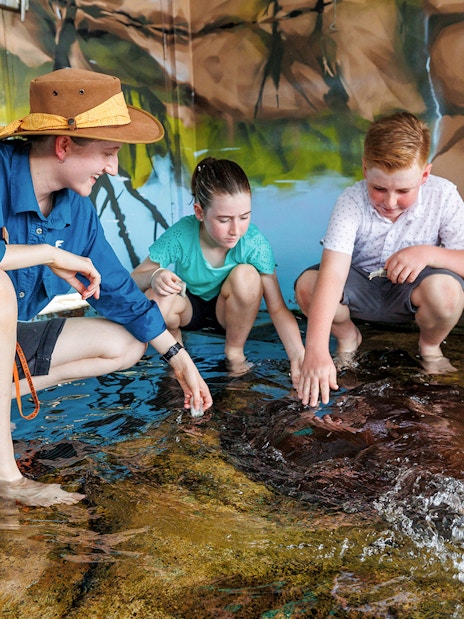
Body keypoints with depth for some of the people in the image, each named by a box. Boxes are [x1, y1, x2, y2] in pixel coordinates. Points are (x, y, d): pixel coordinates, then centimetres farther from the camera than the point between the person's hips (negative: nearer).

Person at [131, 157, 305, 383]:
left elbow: (277, 308, -24)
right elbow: (132, 281, -19)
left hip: (228, 312, 1)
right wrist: (153, 276, -43)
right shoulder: (180, 236, -28)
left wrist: (297, 354, -38)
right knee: (156, 299, -34)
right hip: (190, 308, 0)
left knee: (246, 275, -32)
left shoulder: (255, 243, -27)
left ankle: (234, 352, -7)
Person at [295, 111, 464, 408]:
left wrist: (428, 253, -36)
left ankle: (430, 345, 2)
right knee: (307, 284, -28)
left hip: (411, 291, 0)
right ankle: (348, 336, 6)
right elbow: (332, 275, -36)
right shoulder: (352, 202, -24)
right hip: (361, 288, 0)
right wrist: (316, 349, -47)